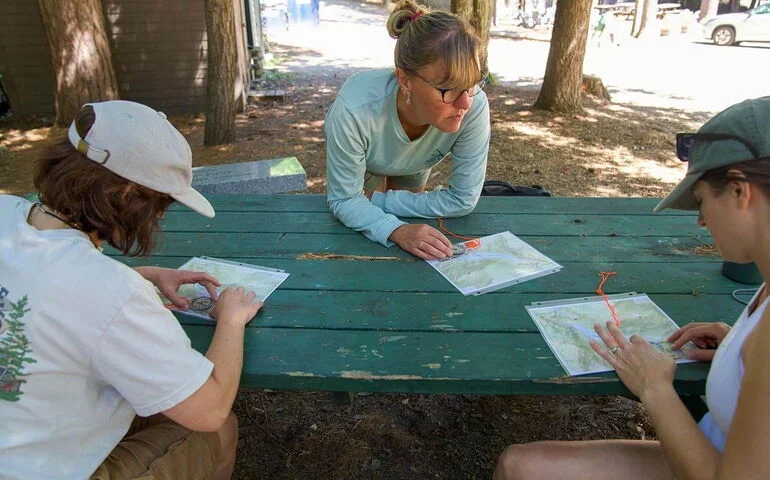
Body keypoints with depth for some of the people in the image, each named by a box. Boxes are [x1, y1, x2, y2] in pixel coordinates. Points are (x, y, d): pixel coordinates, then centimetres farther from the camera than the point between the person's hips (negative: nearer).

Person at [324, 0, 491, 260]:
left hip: (414, 164, 2)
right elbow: (344, 200, -35)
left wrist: (376, 200, -31)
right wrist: (396, 230, -54)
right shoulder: (354, 111, -47)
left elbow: (463, 199, -32)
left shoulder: (475, 107, -42)